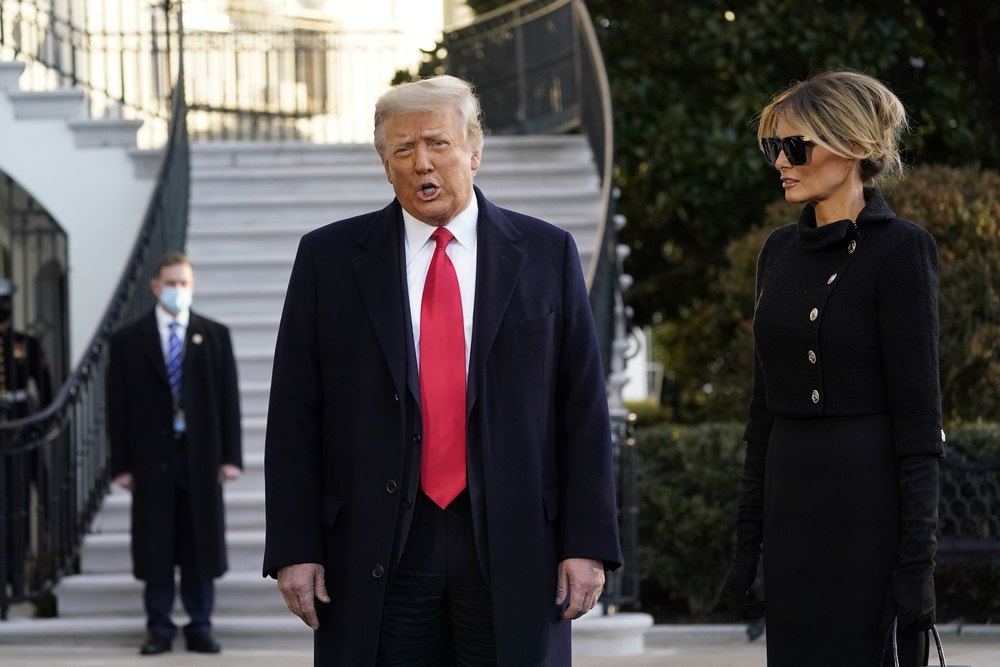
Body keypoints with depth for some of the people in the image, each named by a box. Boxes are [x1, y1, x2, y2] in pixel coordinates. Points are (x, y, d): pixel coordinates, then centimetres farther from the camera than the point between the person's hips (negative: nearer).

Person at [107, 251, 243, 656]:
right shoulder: (128, 340, 4)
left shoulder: (214, 336, 7)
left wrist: (230, 456, -2)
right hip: (152, 457, -1)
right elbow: (118, 405, 2)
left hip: (201, 455, 1)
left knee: (201, 542, 3)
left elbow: (228, 398, 5)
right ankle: (159, 629, 9)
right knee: (156, 545, 2)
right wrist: (121, 464, -4)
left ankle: (200, 628, 10)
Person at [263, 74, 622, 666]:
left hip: (512, 548, 0)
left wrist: (588, 543, -3)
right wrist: (294, 548, -3)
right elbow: (295, 417, 4)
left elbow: (583, 410, 4)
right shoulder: (330, 258, 6)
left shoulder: (546, 255, 6)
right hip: (378, 551, 0)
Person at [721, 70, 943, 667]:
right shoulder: (781, 252, 13)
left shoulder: (899, 248, -9)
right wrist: (749, 539, 13)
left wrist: (918, 558, -16)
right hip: (792, 508, 7)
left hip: (871, 507, -7)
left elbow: (918, 412, -12)